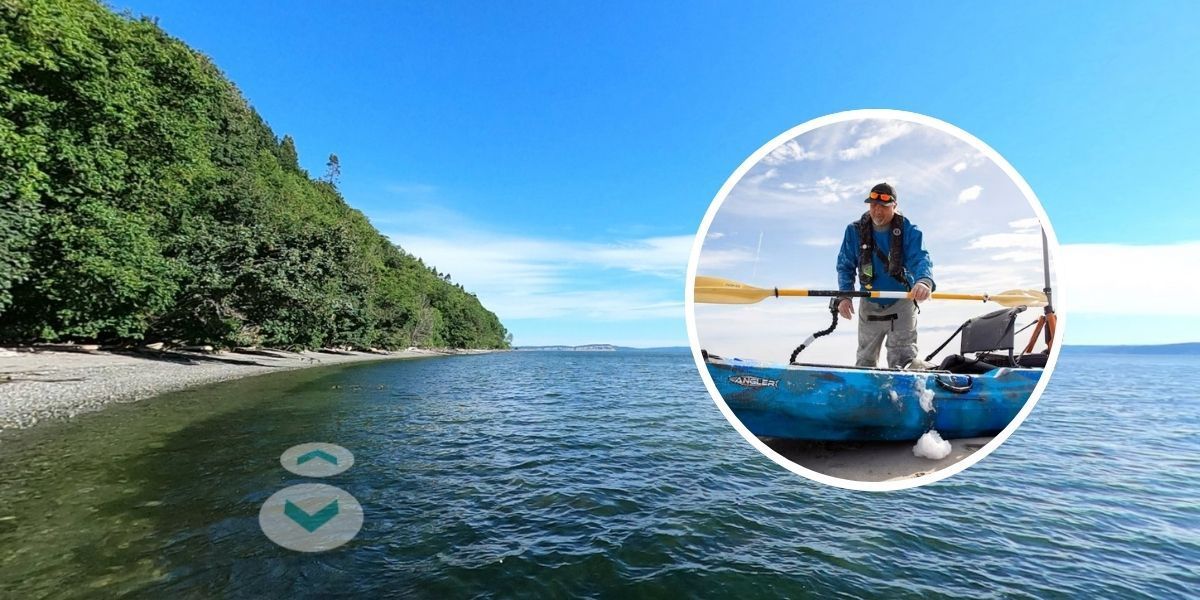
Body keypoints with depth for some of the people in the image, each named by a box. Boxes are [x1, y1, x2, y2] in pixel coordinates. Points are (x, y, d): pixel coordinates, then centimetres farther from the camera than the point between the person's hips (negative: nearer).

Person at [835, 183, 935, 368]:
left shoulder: (908, 230, -9)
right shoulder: (855, 231, -5)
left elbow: (920, 258, -23)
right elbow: (845, 266, -1)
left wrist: (924, 281, -46)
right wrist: (844, 296, -15)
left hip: (901, 304, -2)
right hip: (869, 306, 2)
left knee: (903, 359, -3)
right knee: (865, 359, 15)